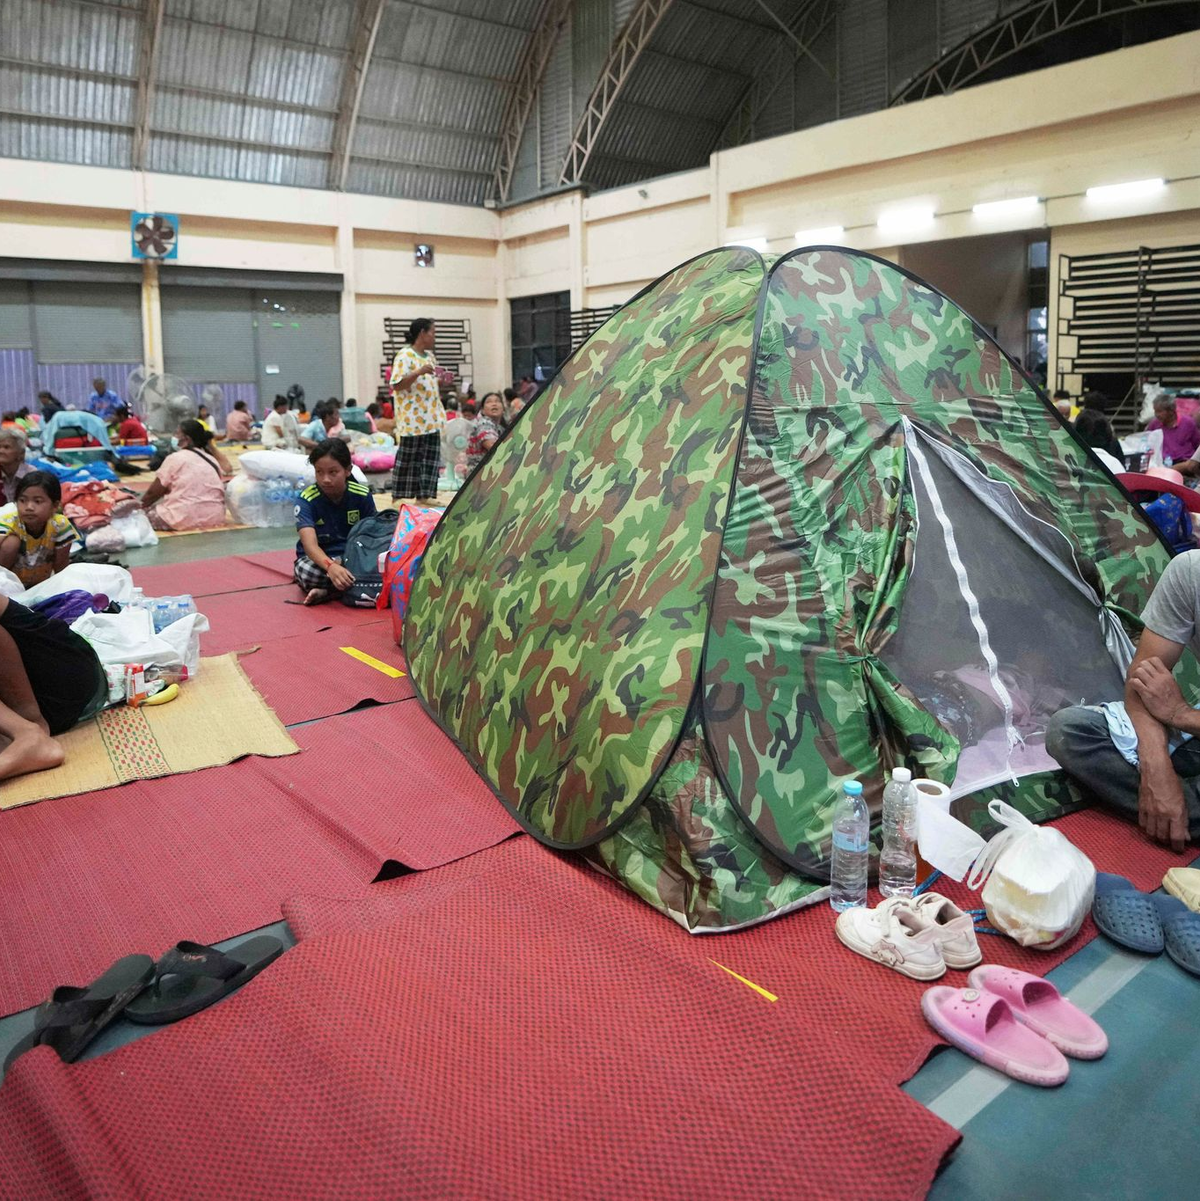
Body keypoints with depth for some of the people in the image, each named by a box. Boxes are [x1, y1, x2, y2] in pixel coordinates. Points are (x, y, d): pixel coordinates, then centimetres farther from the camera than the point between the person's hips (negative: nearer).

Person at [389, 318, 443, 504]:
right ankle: (399, 496, 6)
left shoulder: (429, 355, 17)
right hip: (412, 419, -8)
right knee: (407, 459, -2)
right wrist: (419, 372, -25)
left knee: (430, 458, 7)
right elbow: (397, 385, -17)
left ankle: (424, 495, 12)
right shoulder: (405, 355, -9)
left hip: (430, 419, 8)